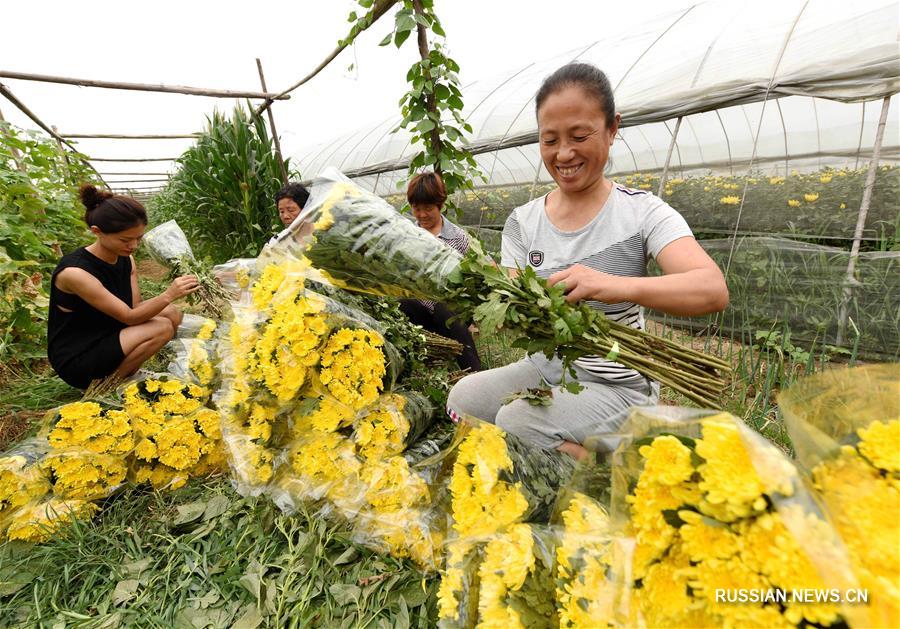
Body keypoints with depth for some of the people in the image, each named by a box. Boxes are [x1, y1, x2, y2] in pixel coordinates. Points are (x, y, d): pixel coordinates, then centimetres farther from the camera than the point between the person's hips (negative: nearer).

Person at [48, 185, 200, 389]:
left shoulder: (126, 259, -3)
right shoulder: (75, 271, -26)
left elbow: (134, 308, -7)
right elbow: (128, 317, -26)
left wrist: (170, 293, -23)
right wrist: (168, 295, -39)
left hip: (107, 339, 8)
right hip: (75, 360, -8)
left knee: (170, 313, -5)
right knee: (162, 328, -23)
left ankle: (123, 370, 5)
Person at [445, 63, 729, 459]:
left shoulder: (642, 212, -11)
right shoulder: (522, 222, 0)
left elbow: (714, 291, -24)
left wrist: (617, 285, -42)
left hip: (616, 385, -4)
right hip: (545, 368, 5)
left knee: (517, 422, -26)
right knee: (462, 398, -17)